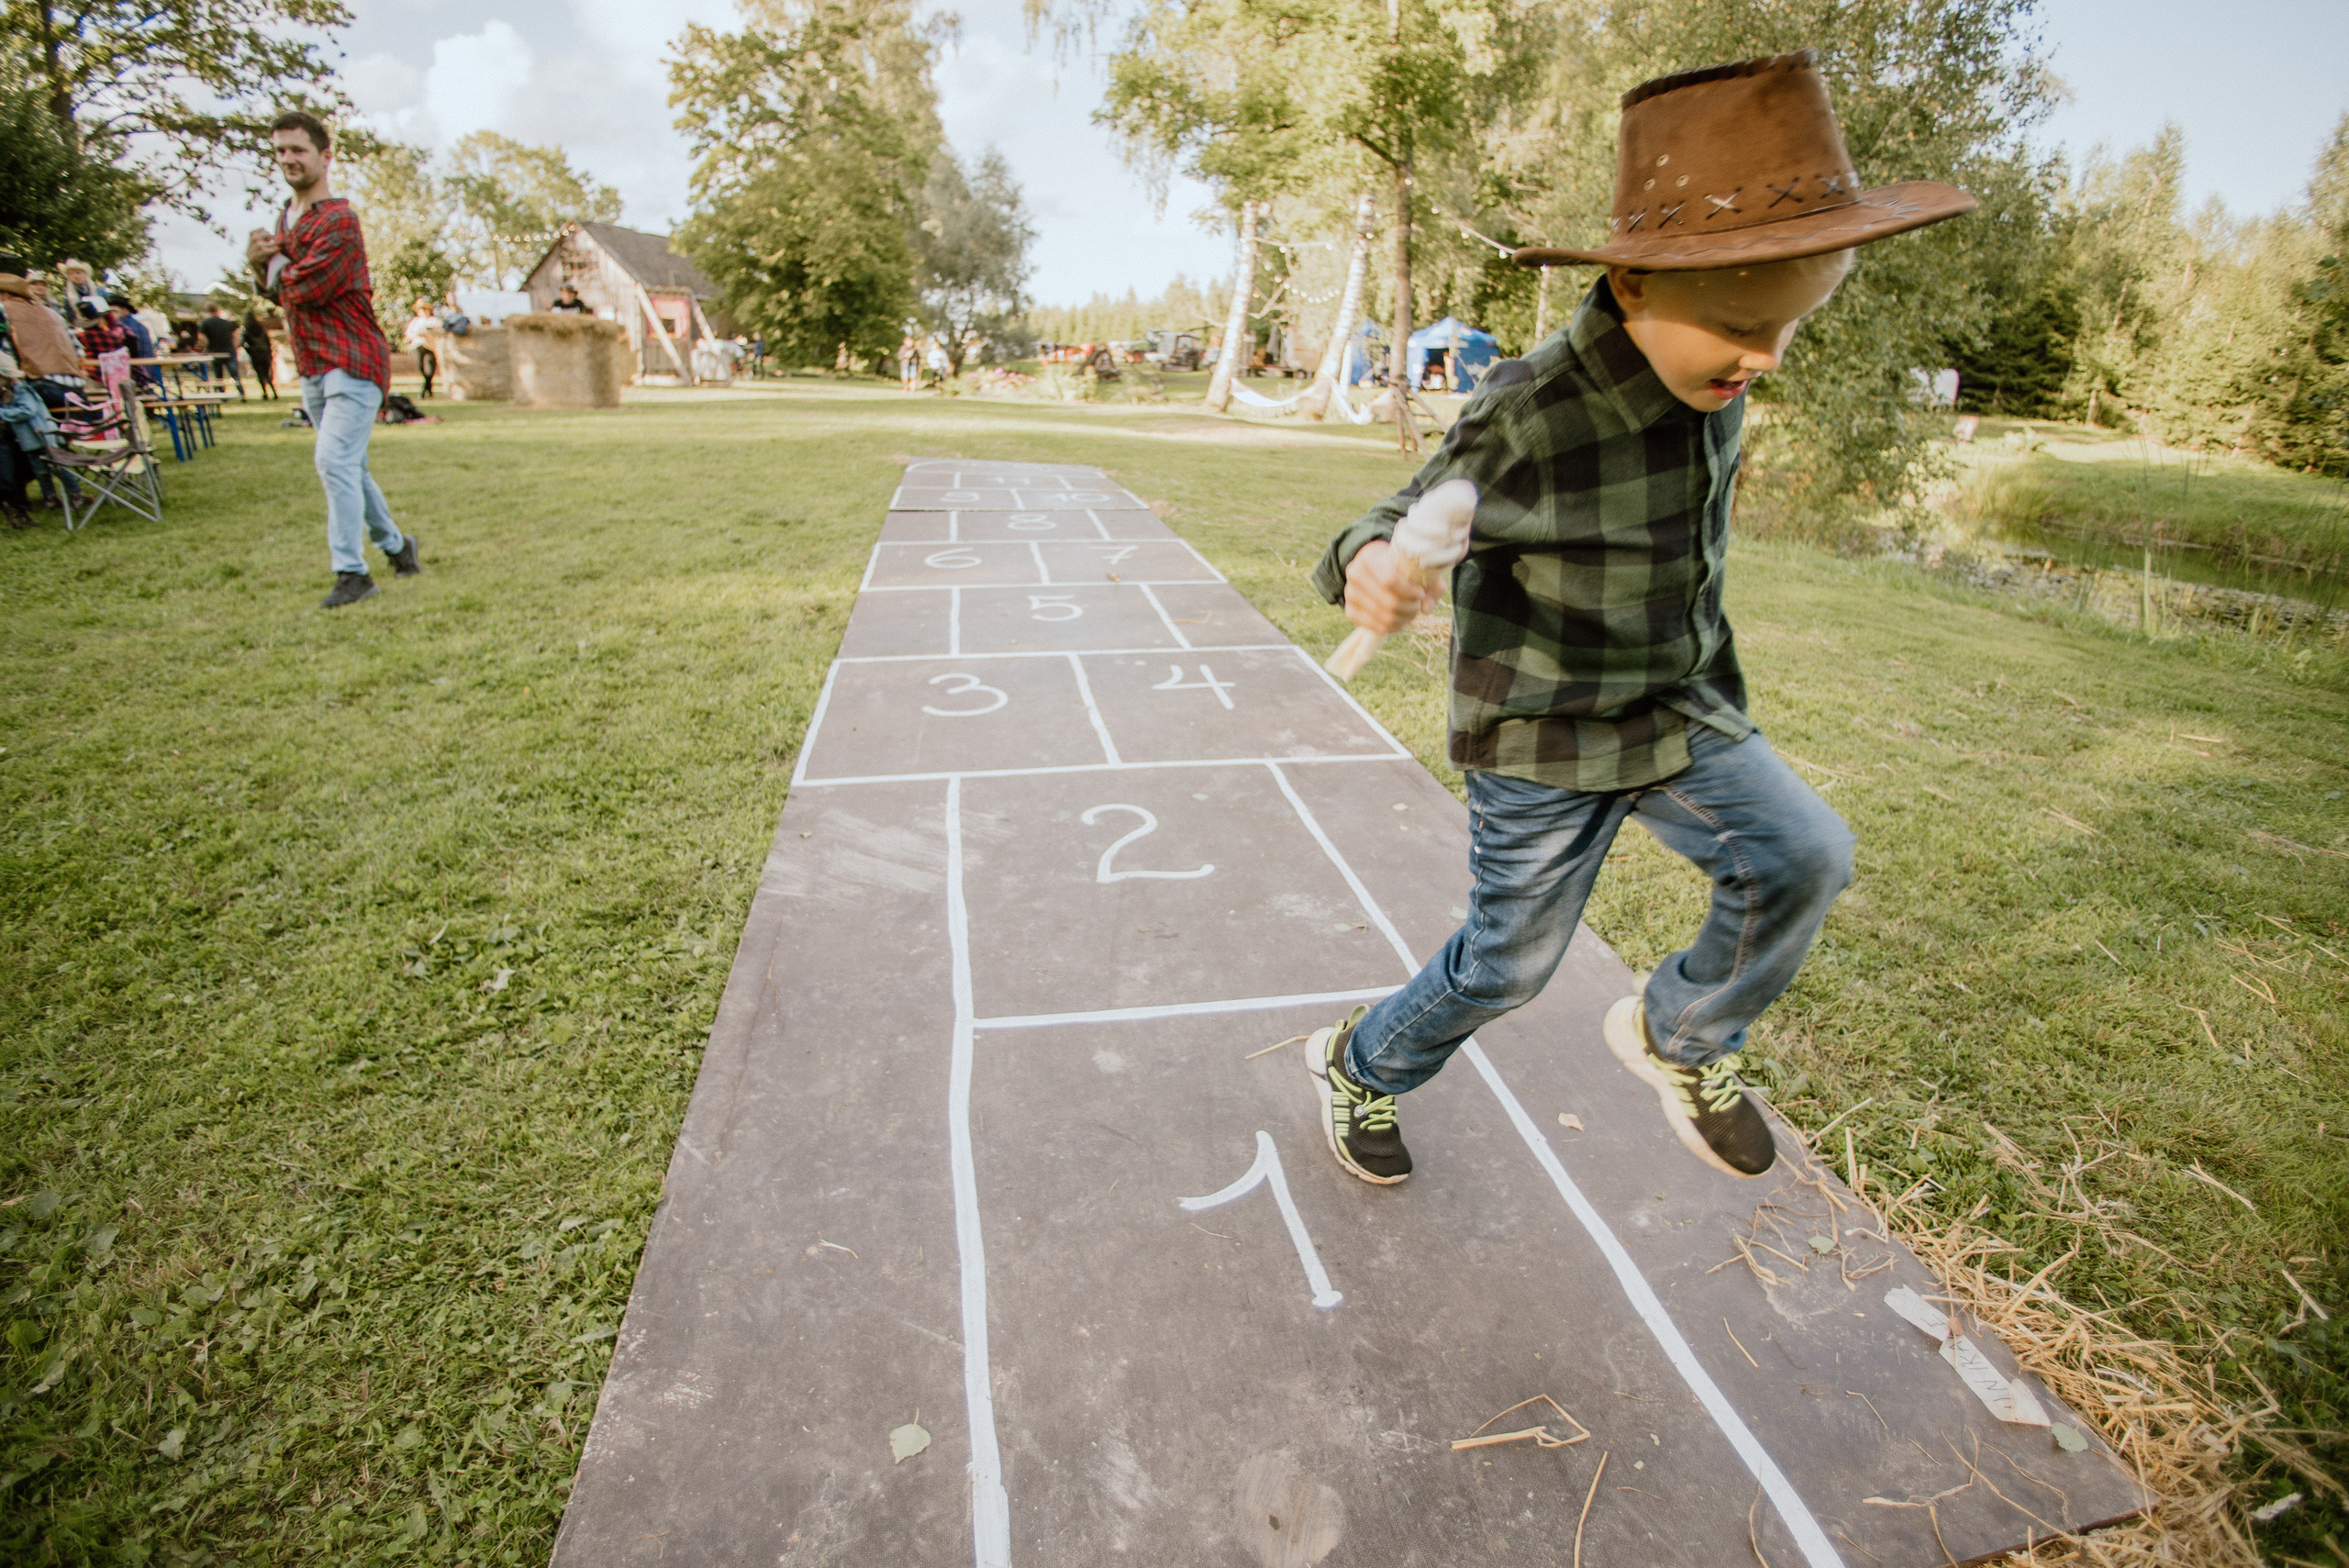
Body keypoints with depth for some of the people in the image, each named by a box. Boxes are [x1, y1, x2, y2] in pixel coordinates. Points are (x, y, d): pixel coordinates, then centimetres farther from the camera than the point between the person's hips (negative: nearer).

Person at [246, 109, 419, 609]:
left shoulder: (338, 221, -12)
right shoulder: (285, 216, 18)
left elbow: (307, 288, -19)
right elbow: (277, 288, 17)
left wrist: (273, 265, 0)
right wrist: (262, 263, -3)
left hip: (351, 361, -9)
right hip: (311, 365, 9)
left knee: (335, 460, -15)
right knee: (348, 466, 14)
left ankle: (351, 572, -12)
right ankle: (395, 545, 29)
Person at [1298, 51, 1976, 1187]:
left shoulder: (1705, 377, -4)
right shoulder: (1524, 420, -25)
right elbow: (1403, 522, -15)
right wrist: (1369, 569, -39)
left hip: (1679, 712, 6)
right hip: (1541, 742, -5)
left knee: (1802, 857, -16)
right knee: (1510, 963, 7)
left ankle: (1679, 1037, 13)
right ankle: (1361, 1065, 36)